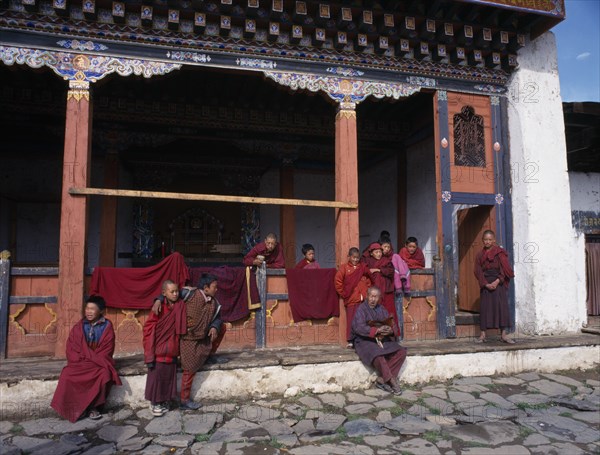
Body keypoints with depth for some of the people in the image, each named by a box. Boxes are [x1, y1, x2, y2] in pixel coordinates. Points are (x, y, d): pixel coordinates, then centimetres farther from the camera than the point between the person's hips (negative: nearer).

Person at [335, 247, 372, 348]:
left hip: (363, 299, 2)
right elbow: (337, 281, 0)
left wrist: (365, 293, 3)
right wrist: (343, 293, 0)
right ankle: (350, 341, 6)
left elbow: (369, 280, 12)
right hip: (350, 299, -2)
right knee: (351, 320, 0)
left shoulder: (363, 267, 9)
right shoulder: (344, 268, 2)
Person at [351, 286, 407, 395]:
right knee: (377, 356, -35)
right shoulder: (361, 309, -5)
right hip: (365, 341, -6)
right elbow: (359, 327, -18)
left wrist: (389, 330, -15)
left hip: (382, 340, 6)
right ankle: (392, 381, -16)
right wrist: (376, 330, -26)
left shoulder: (381, 309, 14)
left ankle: (381, 379, -14)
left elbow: (390, 324, 10)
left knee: (401, 352, -14)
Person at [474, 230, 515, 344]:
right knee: (484, 307, 1)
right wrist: (486, 284, -11)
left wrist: (497, 281, -16)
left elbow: (505, 269, -5)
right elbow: (478, 271, 2)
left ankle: (503, 334, 1)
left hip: (498, 283, -2)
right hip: (486, 284, 2)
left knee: (502, 306, -4)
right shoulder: (480, 255, 8)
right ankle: (483, 334, 5)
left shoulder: (500, 253, 1)